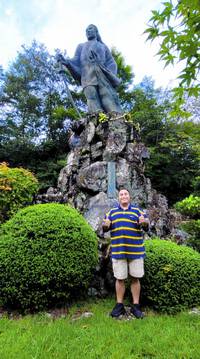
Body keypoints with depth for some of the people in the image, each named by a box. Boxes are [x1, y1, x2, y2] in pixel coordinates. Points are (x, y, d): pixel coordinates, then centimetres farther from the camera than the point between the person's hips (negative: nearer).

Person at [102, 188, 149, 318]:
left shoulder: (137, 210, 5)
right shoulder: (112, 212, 10)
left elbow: (147, 225, -1)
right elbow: (105, 228, 10)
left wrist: (144, 223, -25)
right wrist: (106, 225, -14)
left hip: (135, 251, -1)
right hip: (118, 251, 1)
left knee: (135, 278, 9)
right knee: (120, 279, 9)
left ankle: (136, 306, 23)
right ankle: (119, 306, 24)